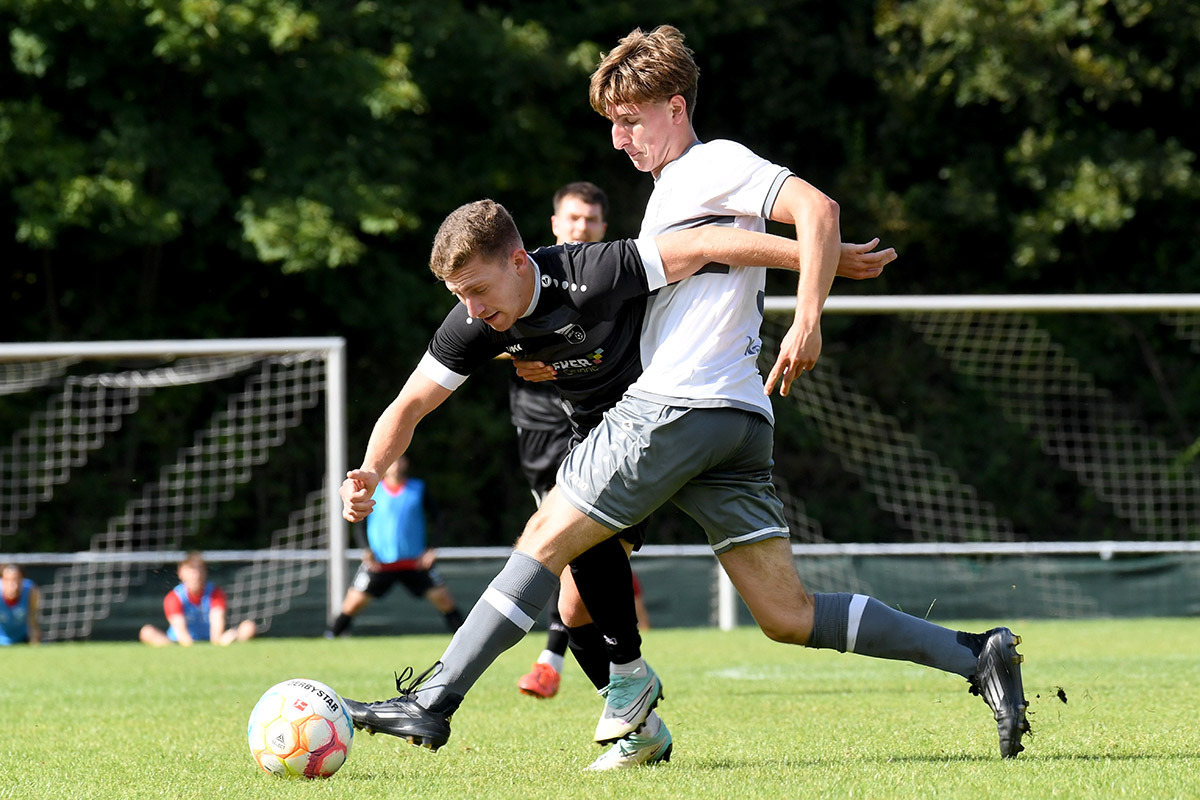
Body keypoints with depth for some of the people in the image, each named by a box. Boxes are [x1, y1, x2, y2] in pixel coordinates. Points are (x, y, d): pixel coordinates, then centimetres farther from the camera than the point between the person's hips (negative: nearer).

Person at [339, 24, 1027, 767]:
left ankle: (434, 701, 0)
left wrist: (807, 322, -23)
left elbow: (817, 208, -14)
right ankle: (975, 656, -3)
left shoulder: (715, 165, 0)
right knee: (790, 615, 3)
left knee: (549, 536, -2)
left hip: (677, 406, -9)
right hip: (739, 424, 9)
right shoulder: (668, 196, 29)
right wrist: (522, 309, 21)